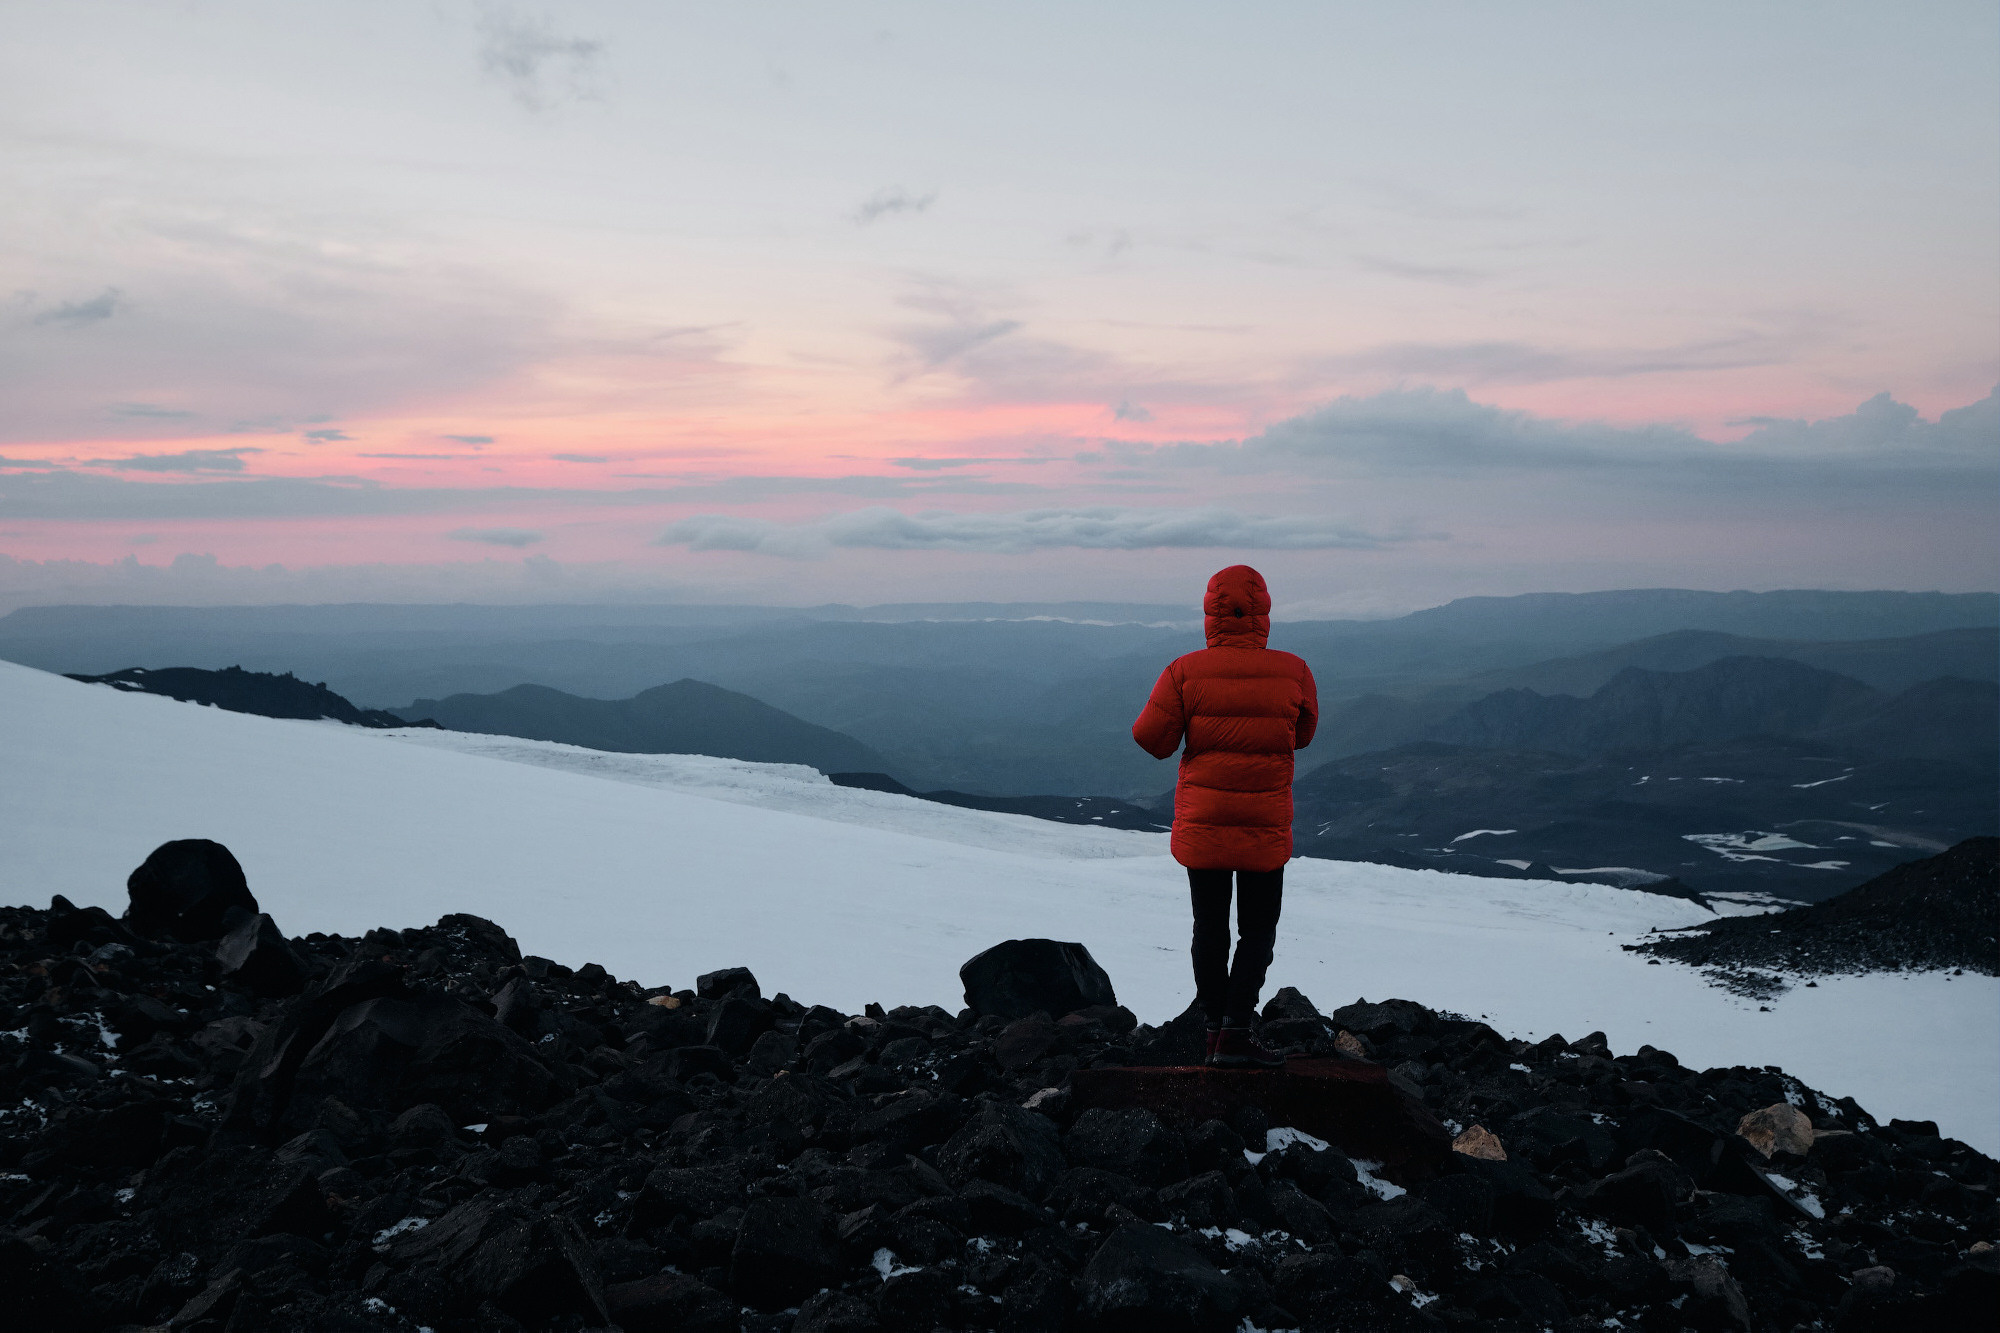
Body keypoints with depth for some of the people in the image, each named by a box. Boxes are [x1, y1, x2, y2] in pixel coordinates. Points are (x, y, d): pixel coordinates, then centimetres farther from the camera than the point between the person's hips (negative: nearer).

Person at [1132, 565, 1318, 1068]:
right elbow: (1302, 735, 7)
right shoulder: (1293, 672, -8)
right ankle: (1236, 1031, 0)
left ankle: (1215, 1026, 20)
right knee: (1257, 930, 10)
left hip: (1201, 826, 1)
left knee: (1209, 927, 14)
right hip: (1266, 830, -1)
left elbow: (1151, 739, -8)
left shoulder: (1186, 673, -12)